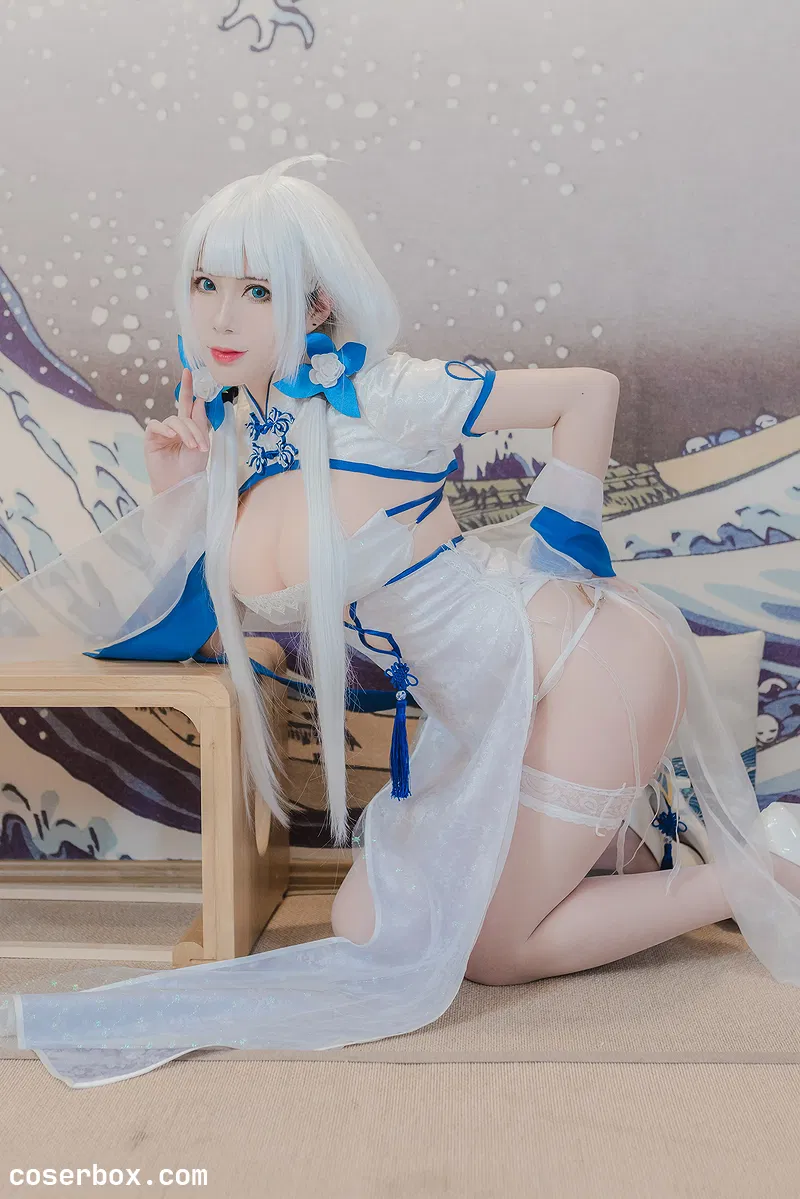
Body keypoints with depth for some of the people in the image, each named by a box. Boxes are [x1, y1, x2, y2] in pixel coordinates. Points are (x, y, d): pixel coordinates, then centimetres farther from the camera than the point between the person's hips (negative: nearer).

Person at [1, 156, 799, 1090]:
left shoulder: (372, 397, -17)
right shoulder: (228, 434, 4)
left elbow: (589, 390, -11)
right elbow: (215, 633, 4)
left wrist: (553, 548, -7)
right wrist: (175, 500, -6)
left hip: (580, 673, -7)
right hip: (484, 715, 8)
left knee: (493, 951, 4)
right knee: (368, 922, 17)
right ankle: (589, 824, 27)